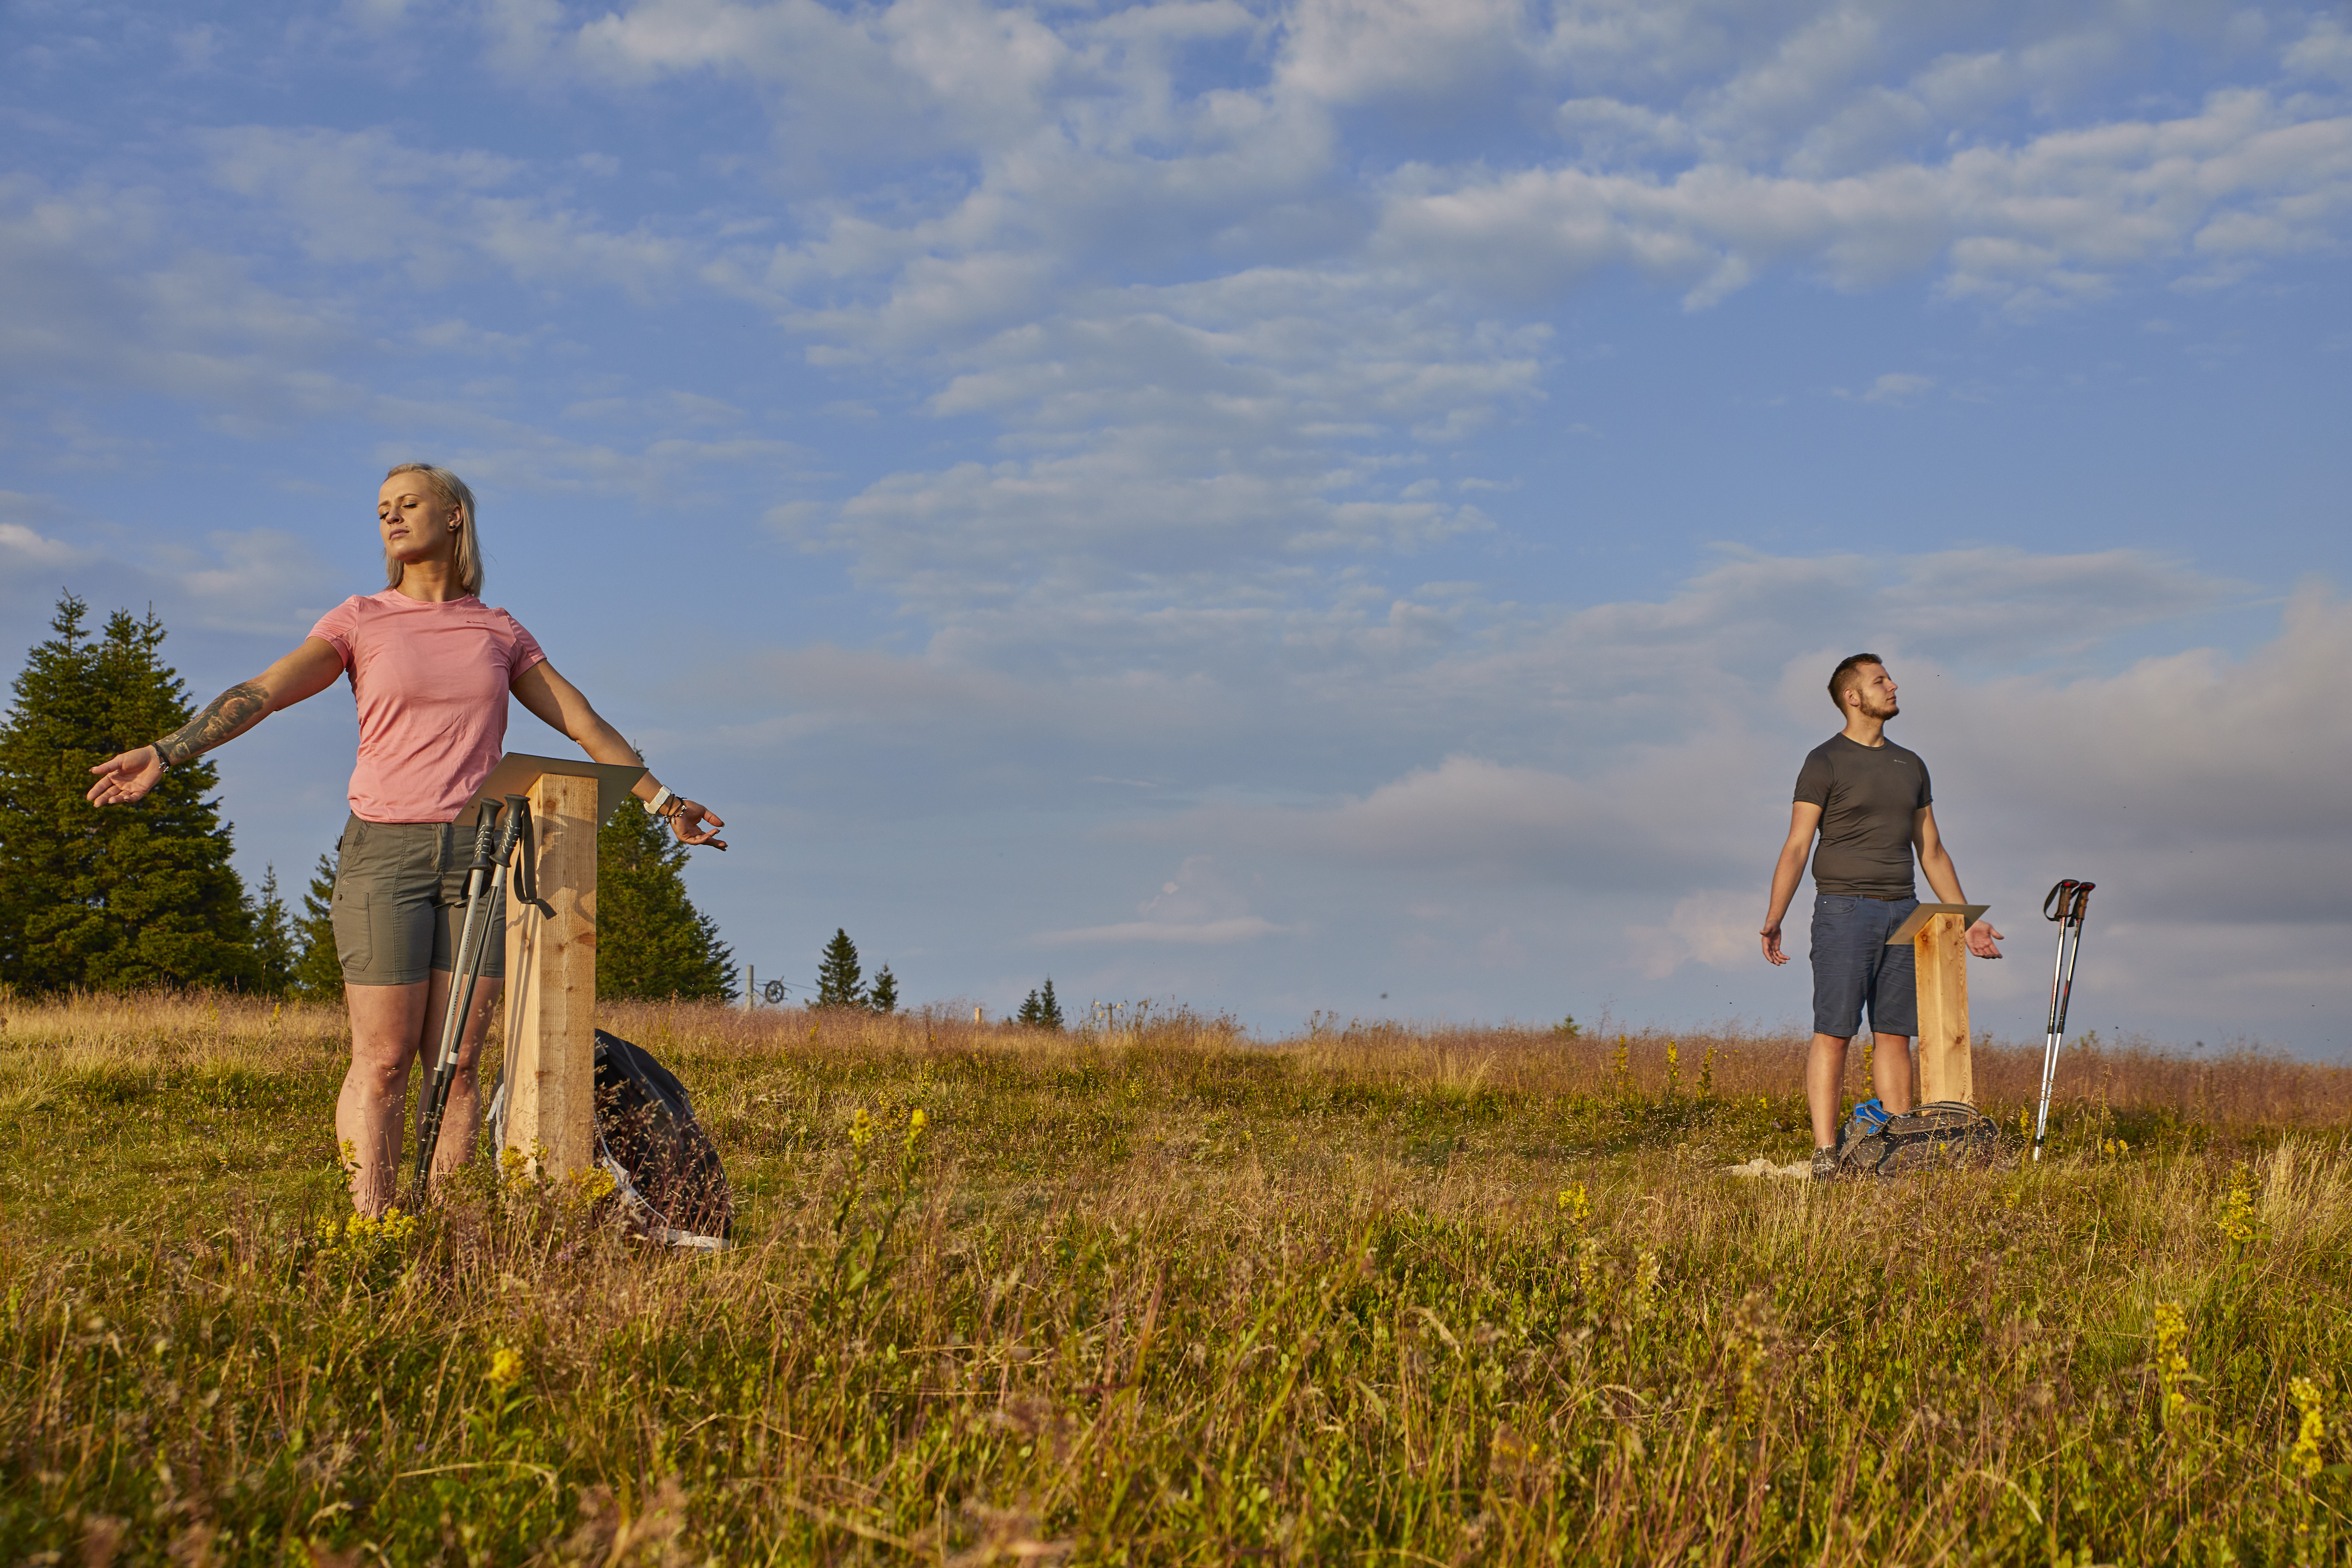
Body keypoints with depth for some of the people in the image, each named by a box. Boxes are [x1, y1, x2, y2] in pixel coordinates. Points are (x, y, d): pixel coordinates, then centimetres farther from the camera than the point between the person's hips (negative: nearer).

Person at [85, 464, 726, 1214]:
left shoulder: (499, 632, 13)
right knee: (382, 1062, -6)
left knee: (457, 1061, 1)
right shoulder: (360, 621, 5)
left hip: (476, 856, 2)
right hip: (385, 854, -2)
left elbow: (583, 722, 17)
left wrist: (661, 800, 16)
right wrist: (164, 753, -20)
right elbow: (261, 693, -7)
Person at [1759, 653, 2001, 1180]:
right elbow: (1797, 847, -7)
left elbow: (1932, 851, 21)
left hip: (1902, 913, 6)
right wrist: (1774, 919, -18)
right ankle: (1825, 1154, -9)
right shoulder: (1825, 762, -2)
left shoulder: (1910, 766, 17)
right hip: (1845, 909, -5)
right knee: (1834, 1032, -8)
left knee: (1895, 1034, 4)